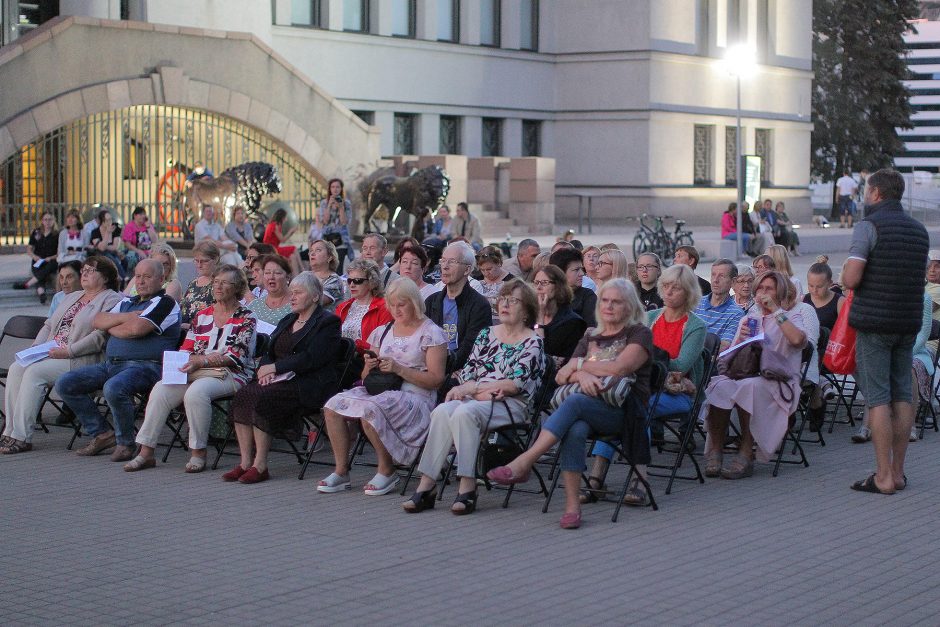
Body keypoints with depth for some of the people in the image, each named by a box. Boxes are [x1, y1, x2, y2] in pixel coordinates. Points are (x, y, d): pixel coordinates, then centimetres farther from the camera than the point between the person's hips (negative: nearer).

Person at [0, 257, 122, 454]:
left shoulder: (111, 300, -1)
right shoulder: (72, 297, 27)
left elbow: (100, 336, -14)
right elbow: (49, 325, 26)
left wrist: (68, 351, -19)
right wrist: (36, 347, 7)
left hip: (80, 360, -8)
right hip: (49, 354, 8)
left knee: (35, 371, -28)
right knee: (16, 368, -18)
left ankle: (21, 437, -26)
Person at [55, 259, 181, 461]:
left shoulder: (164, 303, -3)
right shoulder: (127, 302, 24)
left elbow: (136, 329, -17)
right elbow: (98, 321, 11)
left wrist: (111, 328, 2)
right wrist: (127, 316, -4)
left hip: (145, 366, -9)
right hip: (110, 364, 9)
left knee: (113, 388, -38)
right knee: (65, 384, -2)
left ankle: (125, 443, -15)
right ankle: (102, 433, 4)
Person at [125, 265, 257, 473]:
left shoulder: (245, 318, 3)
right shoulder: (202, 315, 19)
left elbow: (236, 357, -8)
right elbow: (186, 350, 15)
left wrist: (201, 361, -18)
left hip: (229, 374, -5)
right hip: (196, 372, 5)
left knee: (196, 391, -35)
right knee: (161, 389, -19)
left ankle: (198, 453, -25)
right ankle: (146, 453, -18)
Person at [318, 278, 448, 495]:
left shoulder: (431, 333, 0)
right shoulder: (382, 332, 19)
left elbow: (436, 379, -8)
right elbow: (366, 377, 21)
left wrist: (399, 369, -16)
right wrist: (369, 367, -4)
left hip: (415, 395, -6)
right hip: (381, 391, 6)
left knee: (370, 409, -34)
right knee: (333, 406, -16)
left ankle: (387, 471, -16)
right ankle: (341, 471, -9)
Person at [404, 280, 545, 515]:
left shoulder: (532, 343, 3)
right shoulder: (486, 334, 20)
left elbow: (515, 384, -8)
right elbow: (467, 372, 14)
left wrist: (474, 387, -10)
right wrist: (484, 391, -7)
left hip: (511, 405, -5)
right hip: (476, 399, 5)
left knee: (464, 412, -34)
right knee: (442, 411, -28)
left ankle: (467, 486, -34)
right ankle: (426, 484, -33)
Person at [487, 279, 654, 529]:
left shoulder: (639, 334, 7)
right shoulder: (590, 337, 24)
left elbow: (619, 368, -10)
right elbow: (563, 376, 13)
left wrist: (579, 364, 0)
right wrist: (582, 375, -11)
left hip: (624, 410, -4)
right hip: (590, 405, 4)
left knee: (574, 402, -34)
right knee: (575, 429, -34)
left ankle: (522, 464, -40)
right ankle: (572, 506, -37)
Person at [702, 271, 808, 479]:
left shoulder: (791, 318, 14)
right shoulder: (747, 319, 27)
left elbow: (797, 339, -12)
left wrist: (776, 311, -5)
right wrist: (739, 339, -3)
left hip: (778, 380, -4)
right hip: (746, 374, 4)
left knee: (749, 386, -37)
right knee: (720, 385, -30)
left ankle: (746, 454, -33)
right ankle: (715, 451, -29)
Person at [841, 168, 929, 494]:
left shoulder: (869, 226, -11)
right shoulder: (919, 230, 12)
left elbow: (850, 279, -18)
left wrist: (846, 270, 3)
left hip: (874, 321, -7)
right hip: (909, 322, 7)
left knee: (878, 397, -4)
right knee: (903, 395, 10)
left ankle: (883, 476, -5)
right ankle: (898, 472, 14)